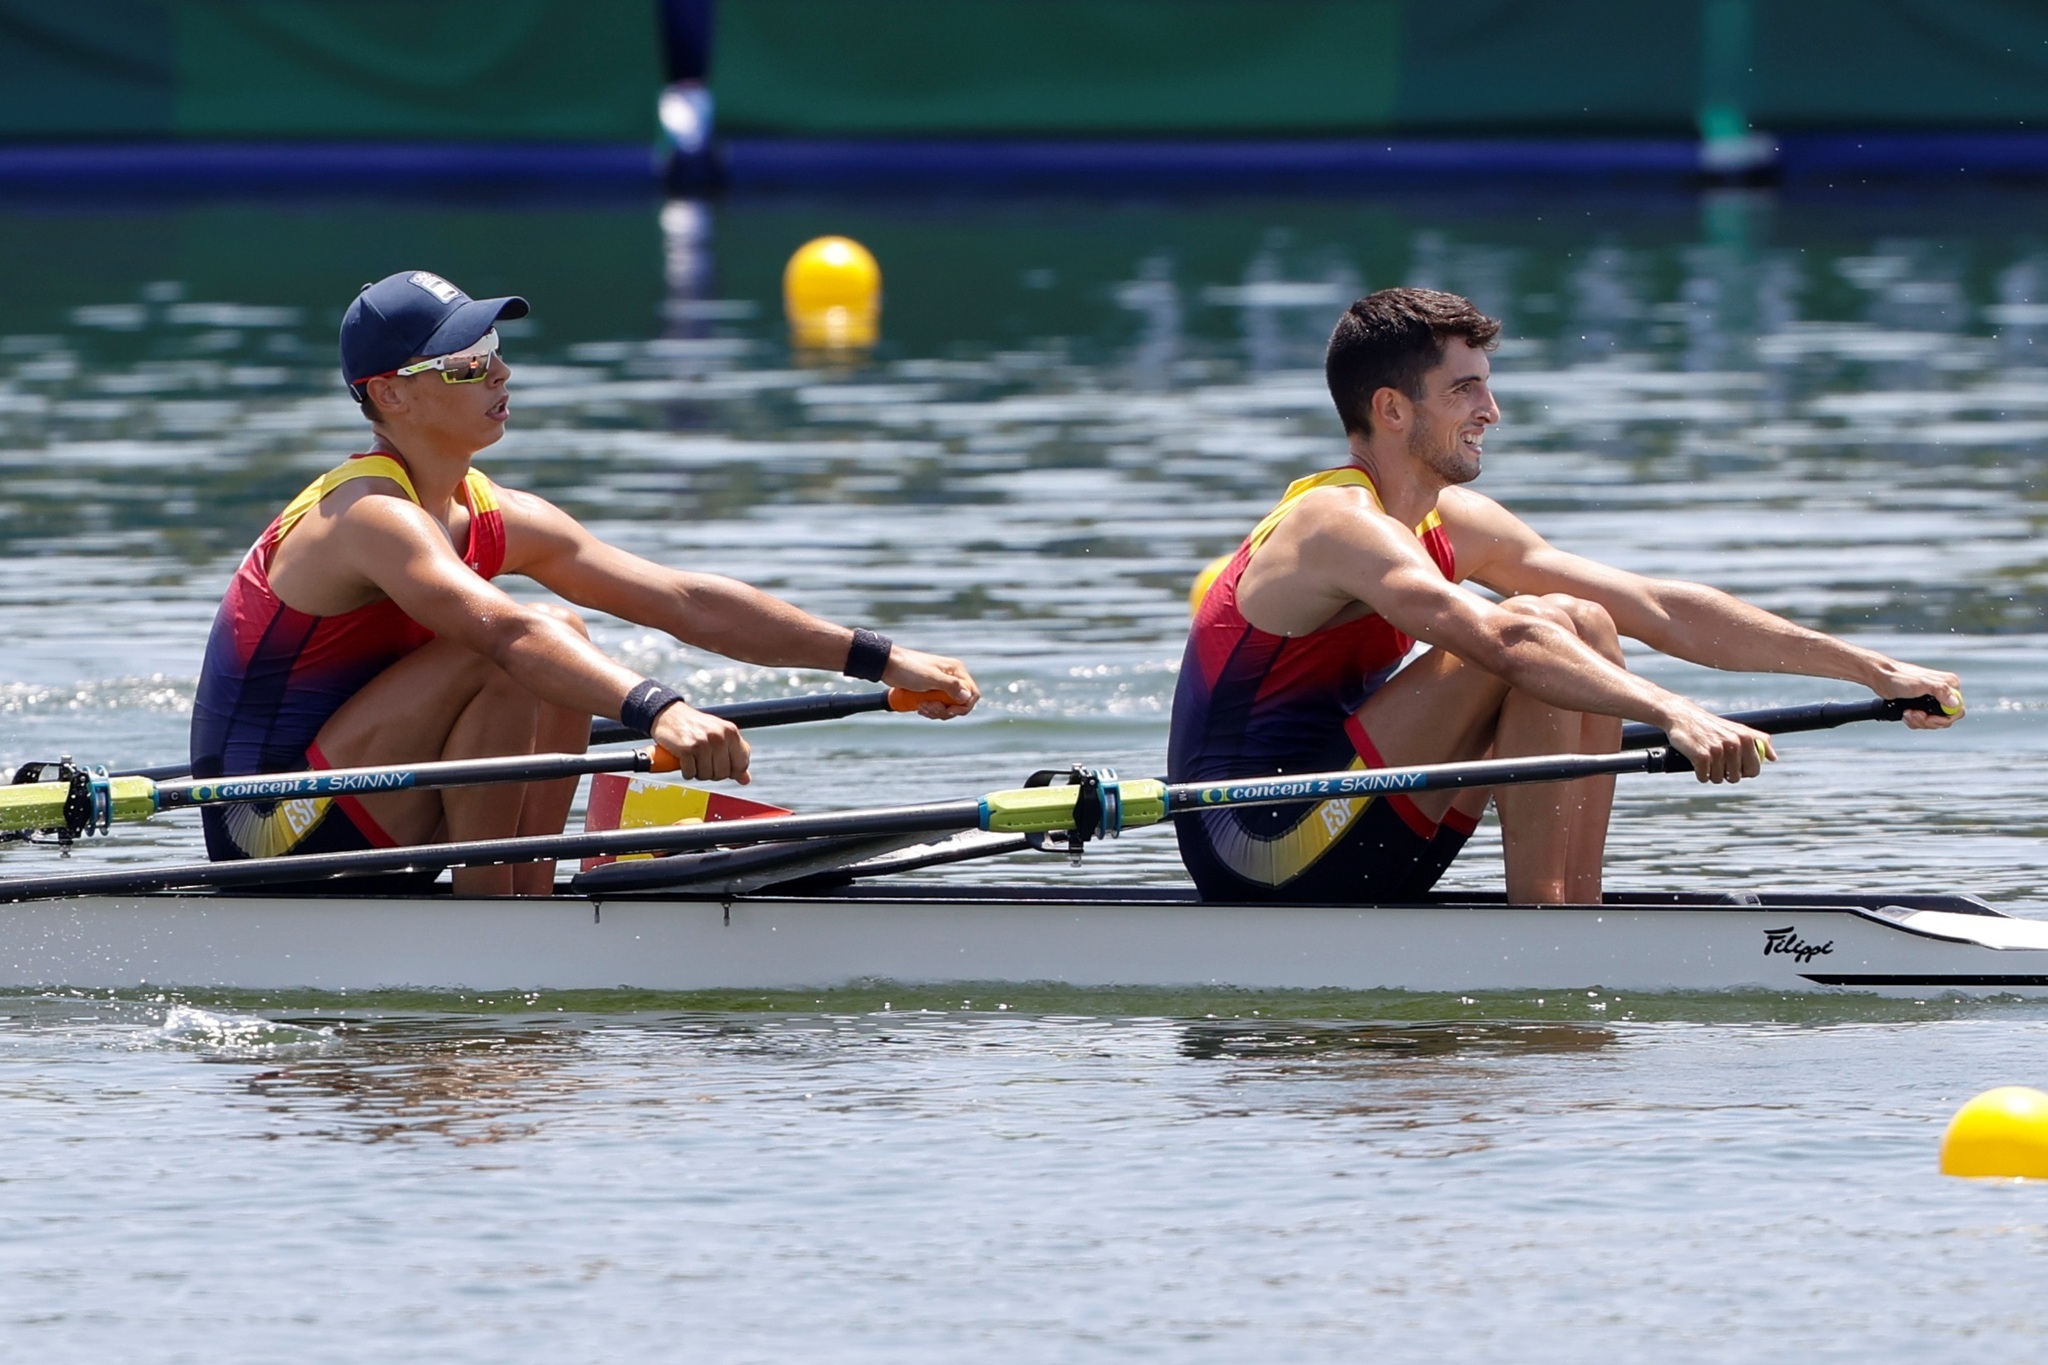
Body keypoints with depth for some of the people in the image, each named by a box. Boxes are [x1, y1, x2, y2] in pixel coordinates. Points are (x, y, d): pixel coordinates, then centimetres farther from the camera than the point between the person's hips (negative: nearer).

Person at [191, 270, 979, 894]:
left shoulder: (496, 520, 6)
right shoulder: (372, 519, -21)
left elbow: (685, 601, 3)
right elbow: (497, 628, -40)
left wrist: (881, 661, -2)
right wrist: (656, 712, -54)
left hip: (368, 831, 9)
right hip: (271, 835, -9)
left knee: (563, 634, 2)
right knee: (511, 659, -23)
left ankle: (528, 893, -1)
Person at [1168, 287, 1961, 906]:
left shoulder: (1451, 524, 11)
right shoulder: (1338, 525, -17)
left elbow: (1656, 610, 9)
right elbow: (1498, 638, -35)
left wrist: (1872, 670, 5)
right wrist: (1673, 716, -45)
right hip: (1256, 852, -9)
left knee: (1587, 629, 4)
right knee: (1538, 633, -19)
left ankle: (1582, 917, -3)